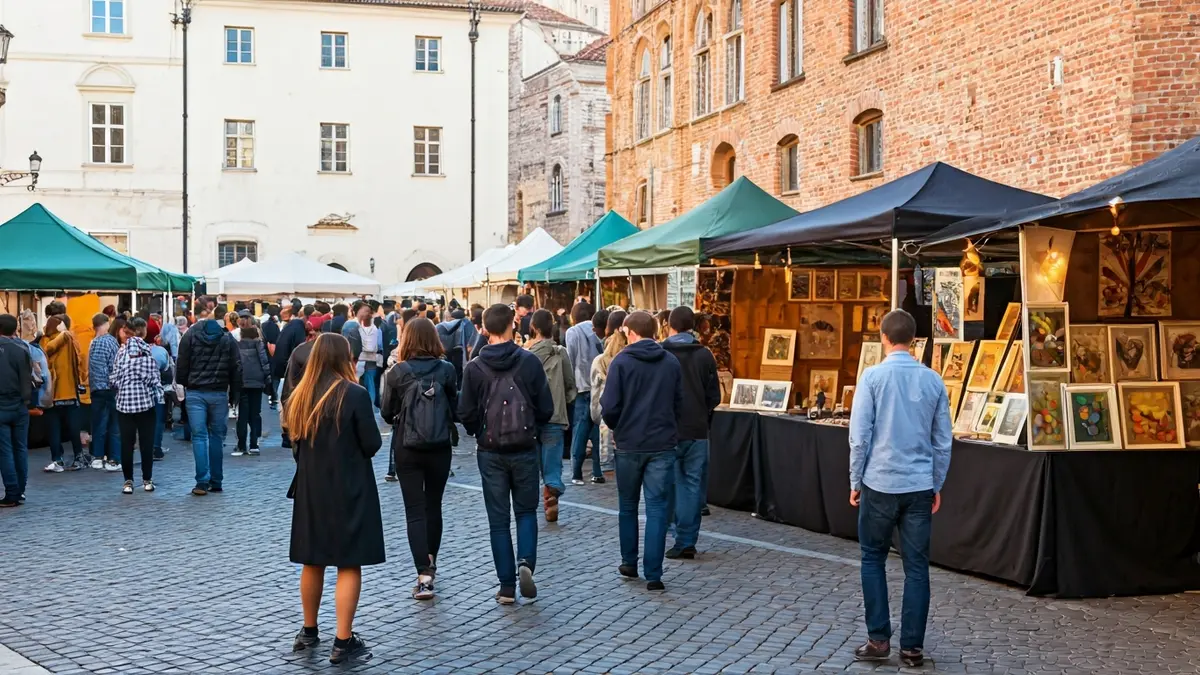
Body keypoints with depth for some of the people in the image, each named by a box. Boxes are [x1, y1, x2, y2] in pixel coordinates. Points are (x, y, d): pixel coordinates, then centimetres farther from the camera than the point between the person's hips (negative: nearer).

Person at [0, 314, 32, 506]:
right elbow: (28, 377, -2)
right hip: (20, 406, 2)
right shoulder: (22, 349, -3)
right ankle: (20, 491, 12)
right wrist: (27, 400, 6)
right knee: (21, 449, 10)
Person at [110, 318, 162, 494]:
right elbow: (155, 379, -6)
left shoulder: (122, 351, -1)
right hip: (146, 402, -1)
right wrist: (158, 395, 7)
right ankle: (147, 480, 10)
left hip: (124, 402, 1)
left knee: (126, 443, 6)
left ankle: (128, 481, 7)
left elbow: (115, 379, -1)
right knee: (146, 443, 6)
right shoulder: (149, 351, -6)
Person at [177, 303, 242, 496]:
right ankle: (216, 482, 12)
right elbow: (236, 368, 3)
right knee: (216, 436, 9)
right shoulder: (227, 337, 2)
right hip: (219, 393, 1)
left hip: (195, 393, -1)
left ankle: (202, 482, -8)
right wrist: (233, 393, 10)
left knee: (199, 436, 0)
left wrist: (182, 384, 14)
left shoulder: (190, 335, -3)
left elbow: (181, 366, -2)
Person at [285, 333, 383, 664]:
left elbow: (295, 443, 11)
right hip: (348, 488, -6)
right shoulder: (354, 394, -15)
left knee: (312, 561, 17)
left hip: (310, 487, 6)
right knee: (349, 564, 0)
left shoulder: (298, 396, 2)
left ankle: (309, 632, 29)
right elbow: (372, 444, -12)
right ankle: (343, 641, 0)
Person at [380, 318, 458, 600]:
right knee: (433, 506, 19)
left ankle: (424, 575, -9)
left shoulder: (397, 372, -8)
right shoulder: (446, 369, -6)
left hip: (407, 448, -2)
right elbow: (455, 408, 0)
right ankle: (430, 563, 36)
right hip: (440, 447, 2)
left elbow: (387, 413, 0)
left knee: (415, 510, 1)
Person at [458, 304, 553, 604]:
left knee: (498, 519, 8)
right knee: (526, 511, 16)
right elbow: (546, 408, -5)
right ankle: (526, 561, -7)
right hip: (524, 449, 0)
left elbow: (466, 414, -5)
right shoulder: (529, 362, -8)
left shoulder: (474, 368, -6)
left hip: (490, 452, 0)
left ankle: (507, 587, 9)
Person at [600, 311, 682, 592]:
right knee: (657, 508, 3)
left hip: (629, 444, -1)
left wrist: (617, 427, 9)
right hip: (663, 444, 1)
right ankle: (653, 574, -1)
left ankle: (629, 563, 27)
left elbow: (609, 407, -11)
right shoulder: (671, 362, 2)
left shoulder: (621, 362, -8)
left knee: (628, 506, 16)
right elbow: (680, 404, 5)